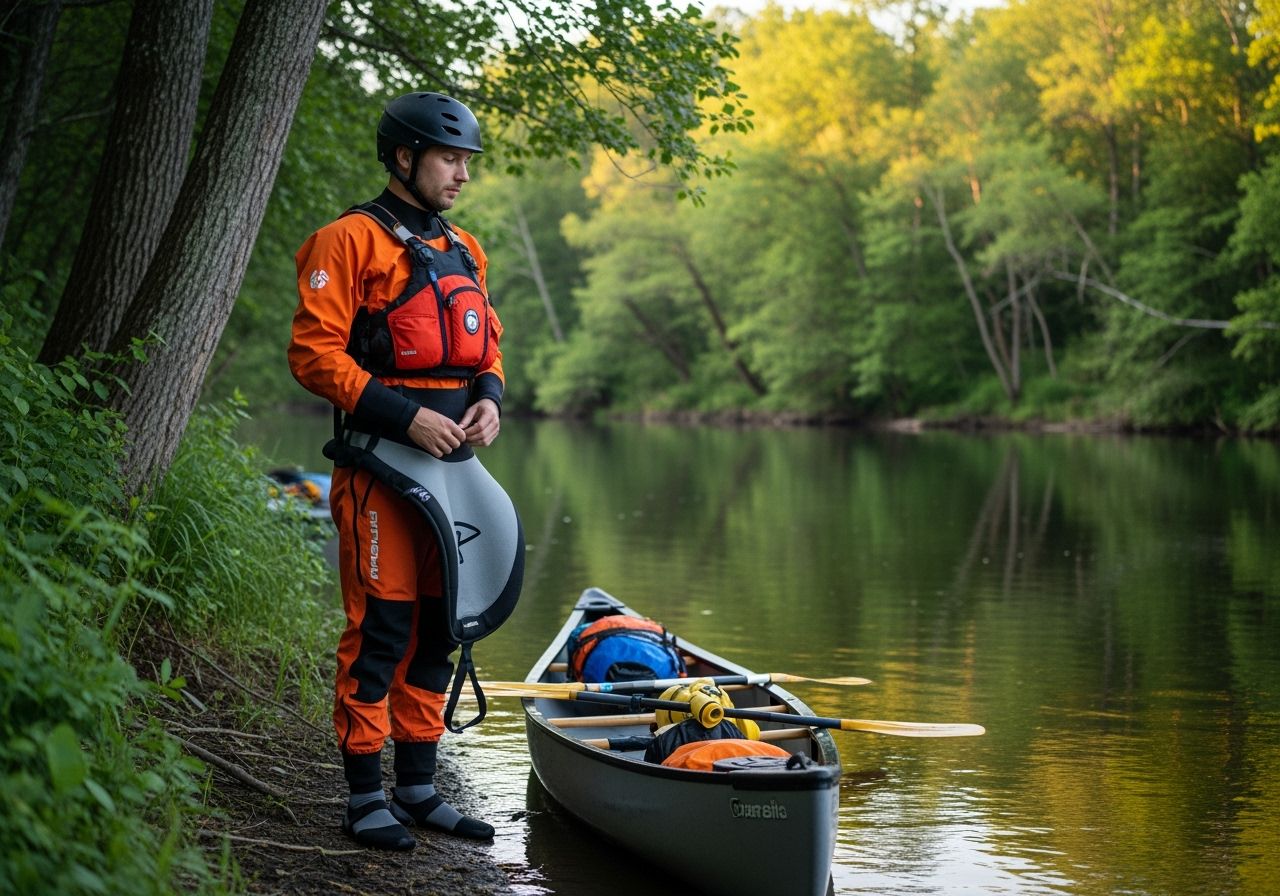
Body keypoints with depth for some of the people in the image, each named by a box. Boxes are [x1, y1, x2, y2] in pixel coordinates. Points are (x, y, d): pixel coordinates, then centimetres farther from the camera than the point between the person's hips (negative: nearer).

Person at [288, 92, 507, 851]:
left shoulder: (464, 250, 17)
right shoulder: (352, 241, -6)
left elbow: (487, 341, 24)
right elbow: (314, 353, -12)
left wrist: (490, 398, 2)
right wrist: (404, 416, -18)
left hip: (452, 463, 7)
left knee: (437, 626, 11)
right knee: (381, 626, -6)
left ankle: (418, 786, 21)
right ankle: (366, 796, 4)